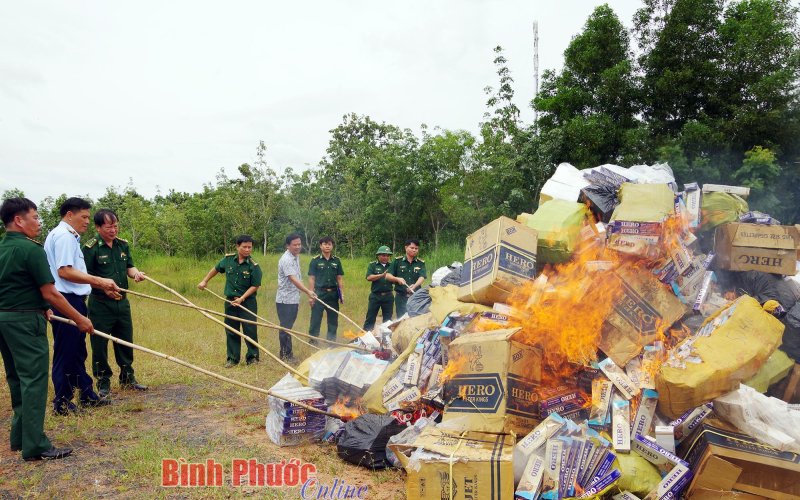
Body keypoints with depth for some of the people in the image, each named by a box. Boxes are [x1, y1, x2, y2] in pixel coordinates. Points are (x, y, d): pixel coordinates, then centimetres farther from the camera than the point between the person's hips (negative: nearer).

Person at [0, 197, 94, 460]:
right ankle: (35, 446, -2)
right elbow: (49, 293, -18)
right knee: (34, 381, -5)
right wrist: (79, 318, -11)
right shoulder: (31, 249, -17)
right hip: (25, 321, -9)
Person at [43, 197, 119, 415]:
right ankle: (62, 402, 9)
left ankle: (86, 394, 27)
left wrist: (103, 287, 17)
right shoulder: (63, 236, -14)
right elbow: (64, 271, -24)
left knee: (78, 351, 17)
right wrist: (100, 281, -21)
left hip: (74, 301, 11)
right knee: (66, 352, -2)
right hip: (66, 301, -11)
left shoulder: (70, 236, 19)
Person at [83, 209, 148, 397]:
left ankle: (127, 378, 28)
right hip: (100, 304, -6)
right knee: (99, 345, 3)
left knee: (126, 342, 14)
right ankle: (103, 383, 17)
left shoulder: (123, 245, 8)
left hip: (122, 302, 6)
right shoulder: (90, 248, -10)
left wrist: (136, 273, -8)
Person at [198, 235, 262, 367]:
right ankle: (232, 358, 20)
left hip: (248, 302, -4)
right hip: (230, 301, 4)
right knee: (231, 331, 10)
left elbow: (255, 286, -11)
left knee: (250, 330, -3)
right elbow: (216, 269, 19)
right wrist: (204, 281, 24)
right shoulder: (228, 259, 0)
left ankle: (252, 357, 12)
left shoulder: (254, 266, -12)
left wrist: (241, 298, -20)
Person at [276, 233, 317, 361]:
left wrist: (298, 298, 20)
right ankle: (286, 354, 7)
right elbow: (293, 279, -30)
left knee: (288, 327, 14)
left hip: (293, 299, 9)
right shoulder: (286, 260, -18)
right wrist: (307, 291, -41)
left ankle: (286, 353, 22)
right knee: (285, 327, -1)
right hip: (285, 300, -9)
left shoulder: (296, 257, 11)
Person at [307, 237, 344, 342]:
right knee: (315, 320, 1)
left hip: (333, 294, 3)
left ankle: (331, 341, 22)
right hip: (319, 293, -3)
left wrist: (342, 294, 5)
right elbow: (311, 279, -2)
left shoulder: (336, 261, 7)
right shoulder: (315, 261, -2)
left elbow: (339, 279, 10)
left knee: (333, 320, 10)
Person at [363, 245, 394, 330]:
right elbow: (369, 277, -11)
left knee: (388, 319, 9)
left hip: (388, 296, 3)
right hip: (375, 296, -3)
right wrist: (382, 275, -18)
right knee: (370, 318, 0)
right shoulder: (372, 265, 2)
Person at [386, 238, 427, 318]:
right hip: (401, 296, -1)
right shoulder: (397, 261, 4)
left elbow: (422, 277, -8)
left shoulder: (421, 263, 6)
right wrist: (397, 279, -19)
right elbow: (388, 275, 2)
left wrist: (414, 286, -29)